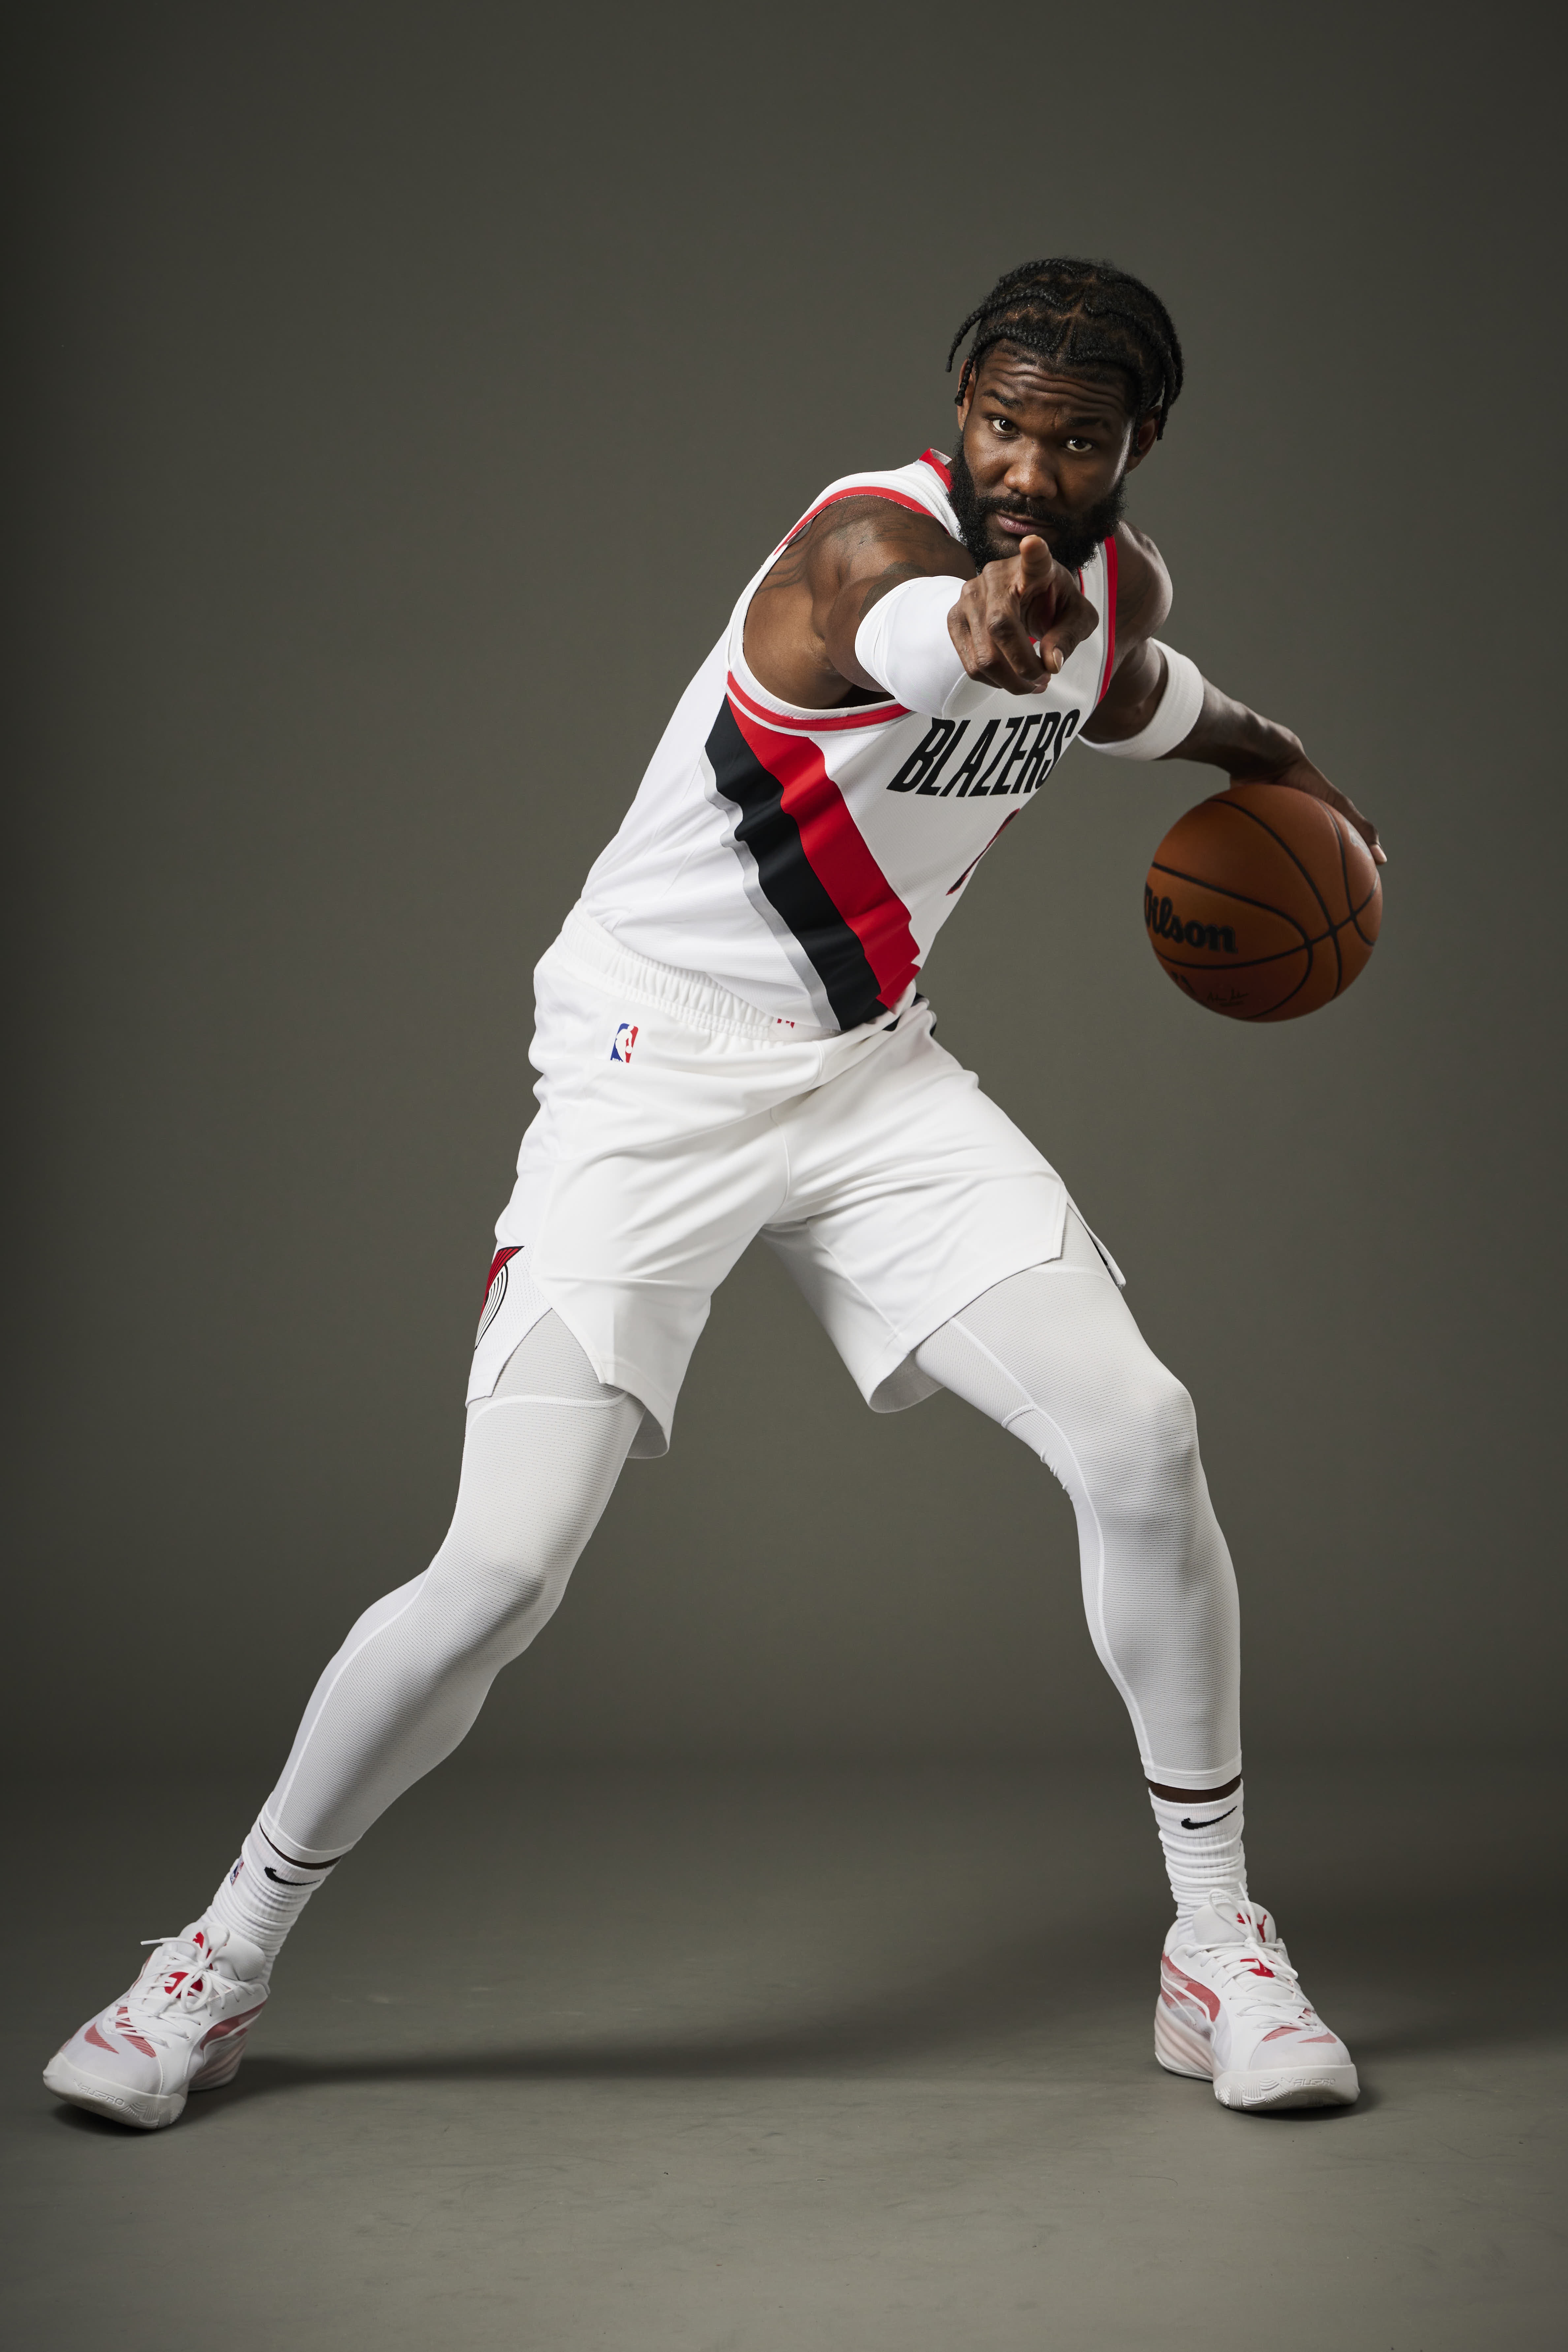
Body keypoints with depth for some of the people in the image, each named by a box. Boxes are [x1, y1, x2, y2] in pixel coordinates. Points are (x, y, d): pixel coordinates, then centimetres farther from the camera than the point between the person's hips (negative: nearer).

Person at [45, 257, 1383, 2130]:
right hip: (653, 1074, -6)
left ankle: (1219, 1947, 6)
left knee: (1137, 1437, -12)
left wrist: (1268, 756, 42)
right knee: (503, 1568, -13)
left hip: (871, 1070, 6)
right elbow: (898, 622, -49)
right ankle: (229, 1955, 11)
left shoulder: (1120, 583, 2)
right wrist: (971, 634, -71)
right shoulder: (871, 533, -21)